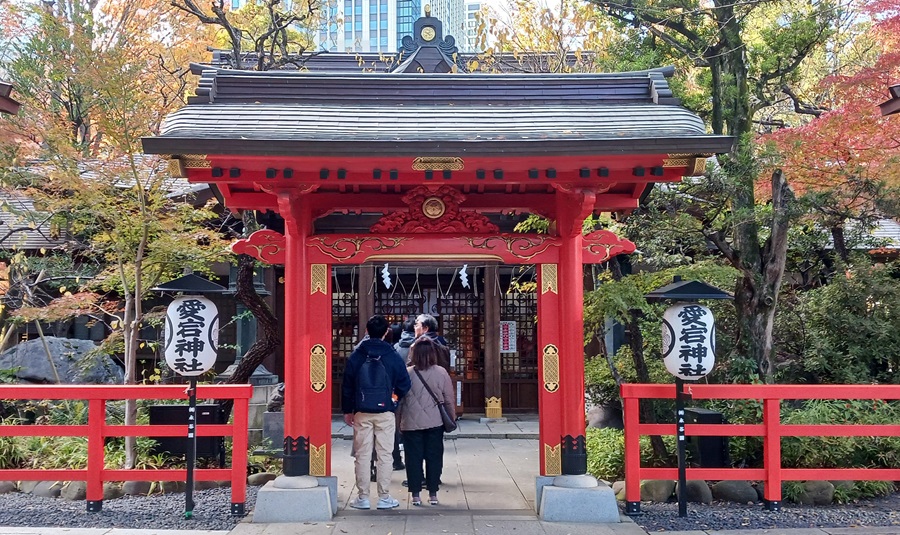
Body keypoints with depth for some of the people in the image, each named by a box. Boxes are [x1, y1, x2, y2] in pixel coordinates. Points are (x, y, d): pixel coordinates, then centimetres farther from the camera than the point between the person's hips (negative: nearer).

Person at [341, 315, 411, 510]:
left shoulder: (355, 356, 0)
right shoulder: (393, 357, -3)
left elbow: (347, 386, 5)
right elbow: (404, 385, 2)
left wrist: (347, 410, 14)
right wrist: (396, 403, 19)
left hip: (362, 413, 1)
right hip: (385, 413, -1)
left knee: (362, 455, 6)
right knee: (384, 455, 4)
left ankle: (363, 497, 9)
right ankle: (384, 497, 7)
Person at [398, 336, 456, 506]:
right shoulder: (441, 373, -5)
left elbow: (399, 399, 0)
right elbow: (449, 400, 0)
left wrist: (399, 421, 11)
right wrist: (452, 419, 13)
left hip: (411, 424, -1)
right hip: (435, 422, 1)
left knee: (413, 458, 7)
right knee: (434, 457, 10)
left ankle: (416, 495, 9)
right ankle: (433, 494, 14)